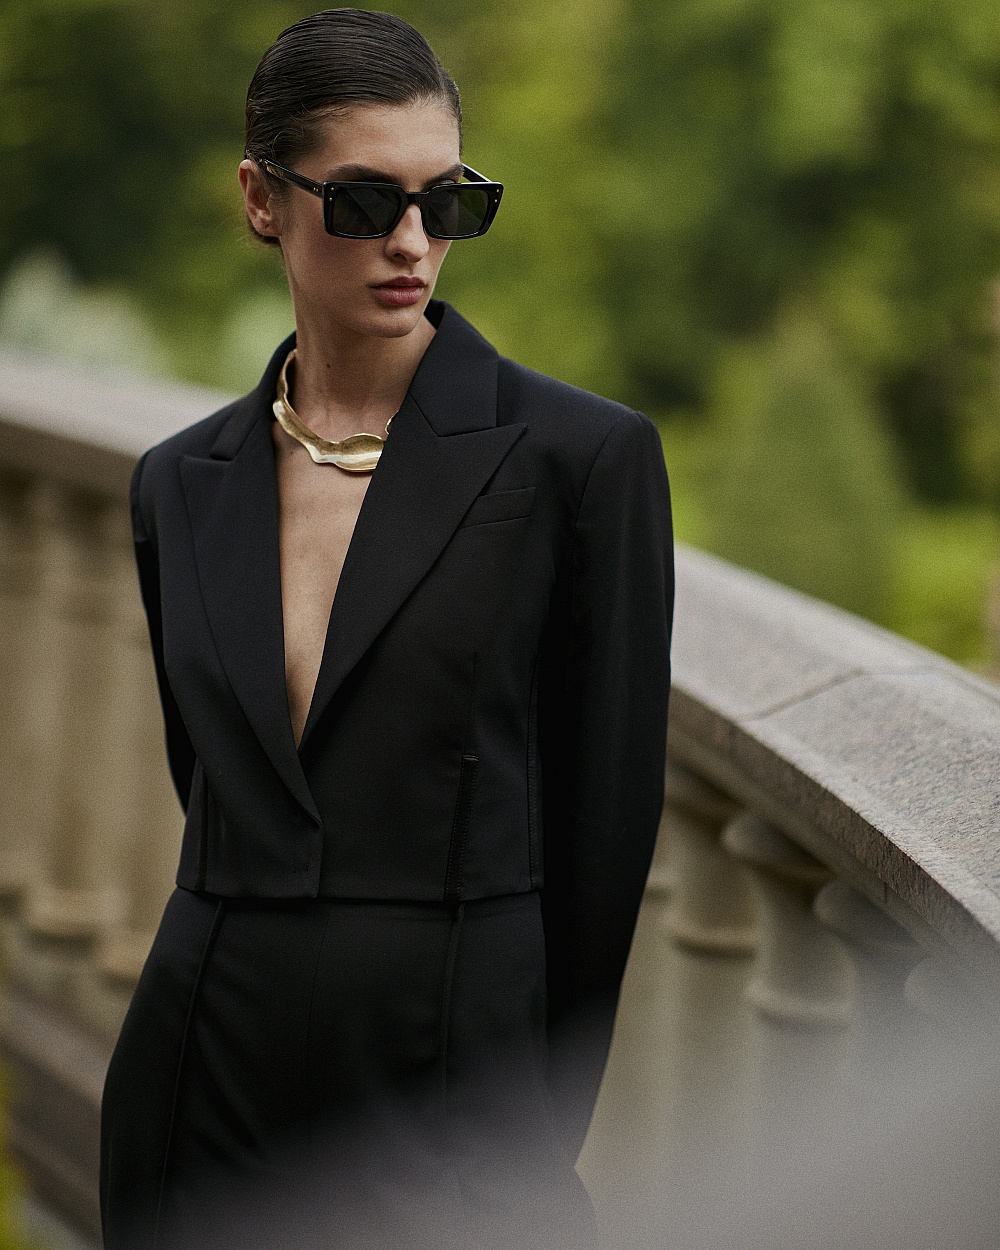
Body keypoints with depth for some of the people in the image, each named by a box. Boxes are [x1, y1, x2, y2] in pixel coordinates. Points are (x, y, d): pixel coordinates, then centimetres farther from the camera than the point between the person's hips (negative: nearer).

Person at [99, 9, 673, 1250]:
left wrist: (536, 1136, 4)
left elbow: (607, 824, -2)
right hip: (206, 1088, 4)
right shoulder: (182, 486, 7)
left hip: (449, 1100, -3)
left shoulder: (581, 458, -6)